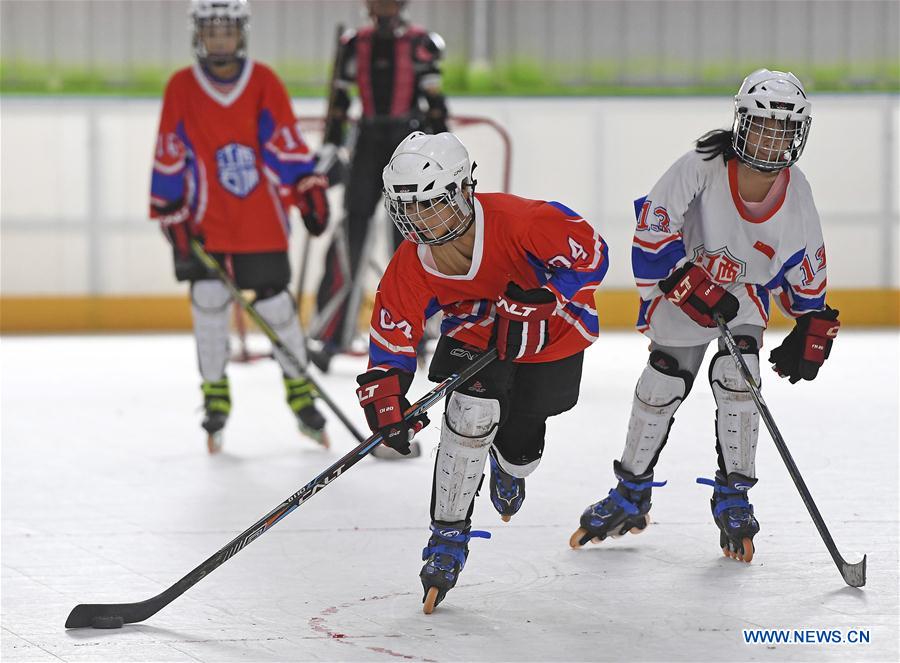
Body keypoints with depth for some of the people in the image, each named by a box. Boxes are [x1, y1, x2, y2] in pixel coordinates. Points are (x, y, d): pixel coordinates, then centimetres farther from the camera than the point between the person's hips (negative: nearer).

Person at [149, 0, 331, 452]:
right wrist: (172, 212, -4)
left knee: (275, 303, 2)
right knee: (208, 297, -9)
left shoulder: (263, 82, -3)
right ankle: (215, 394, 7)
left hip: (260, 219, 0)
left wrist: (309, 193, -10)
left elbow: (287, 143, -3)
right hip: (204, 220, 0)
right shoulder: (181, 88, -3)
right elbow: (170, 156, -1)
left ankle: (300, 390, 19)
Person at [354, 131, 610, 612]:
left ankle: (510, 471, 49)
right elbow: (391, 335, -16)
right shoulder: (411, 266, -22)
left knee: (519, 442, 4)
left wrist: (539, 299, -36)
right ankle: (448, 537, -10)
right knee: (471, 414, -25)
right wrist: (385, 401, -29)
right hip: (473, 333, 2)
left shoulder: (515, 221, -36)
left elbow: (589, 253, -29)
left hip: (552, 337, -2)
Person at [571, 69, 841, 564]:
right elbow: (653, 226, -26)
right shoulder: (703, 167, -27)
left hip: (746, 296, 1)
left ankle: (733, 501, -4)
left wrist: (812, 329, -1)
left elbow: (807, 266, 1)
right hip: (682, 294, -1)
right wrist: (694, 285, -31)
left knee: (735, 379, -18)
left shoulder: (795, 193, -14)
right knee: (659, 390, 2)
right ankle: (630, 496, 23)